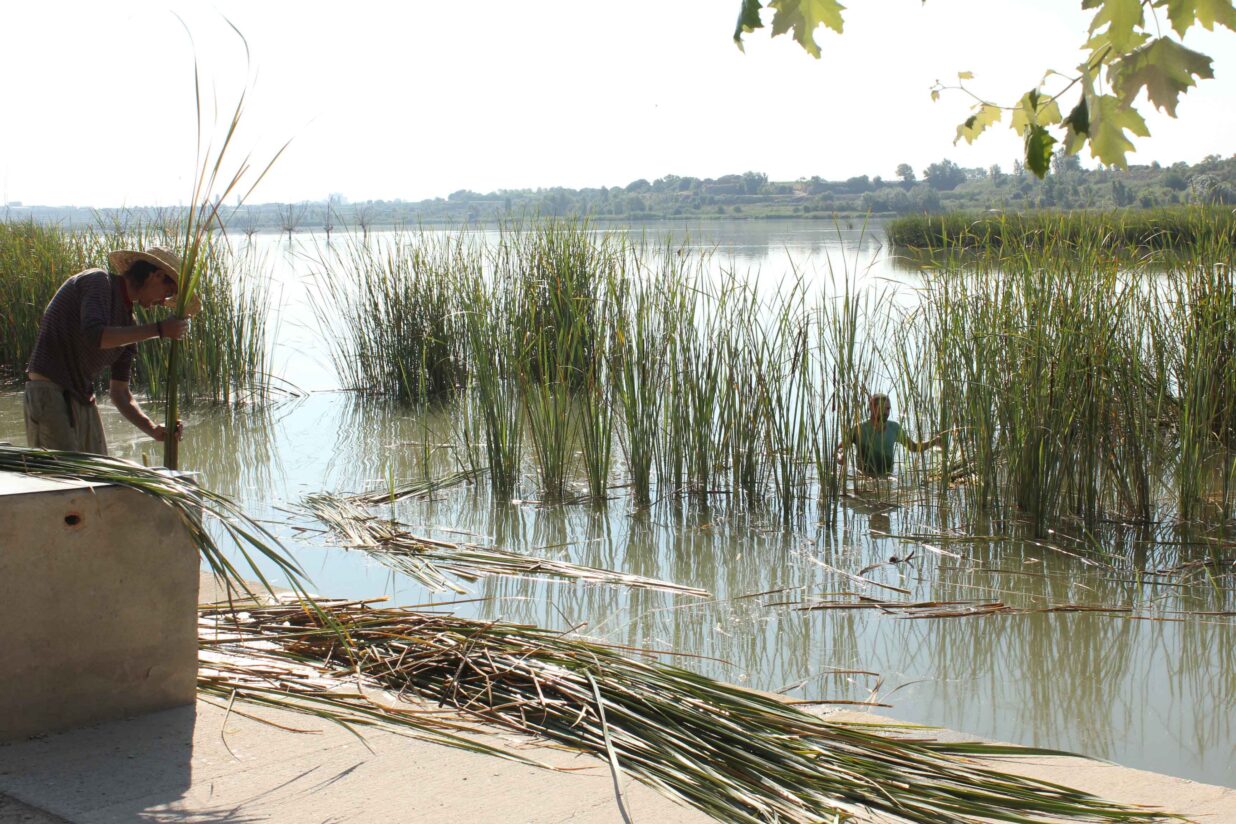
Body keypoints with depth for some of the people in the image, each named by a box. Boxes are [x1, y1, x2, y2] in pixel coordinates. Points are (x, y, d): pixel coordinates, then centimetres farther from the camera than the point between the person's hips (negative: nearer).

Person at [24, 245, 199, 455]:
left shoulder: (128, 325, 14)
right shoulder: (98, 282, -7)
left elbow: (119, 391, 15)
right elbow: (94, 335, -26)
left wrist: (153, 429, 0)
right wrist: (158, 329, -22)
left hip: (84, 401, 9)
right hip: (50, 394, -9)